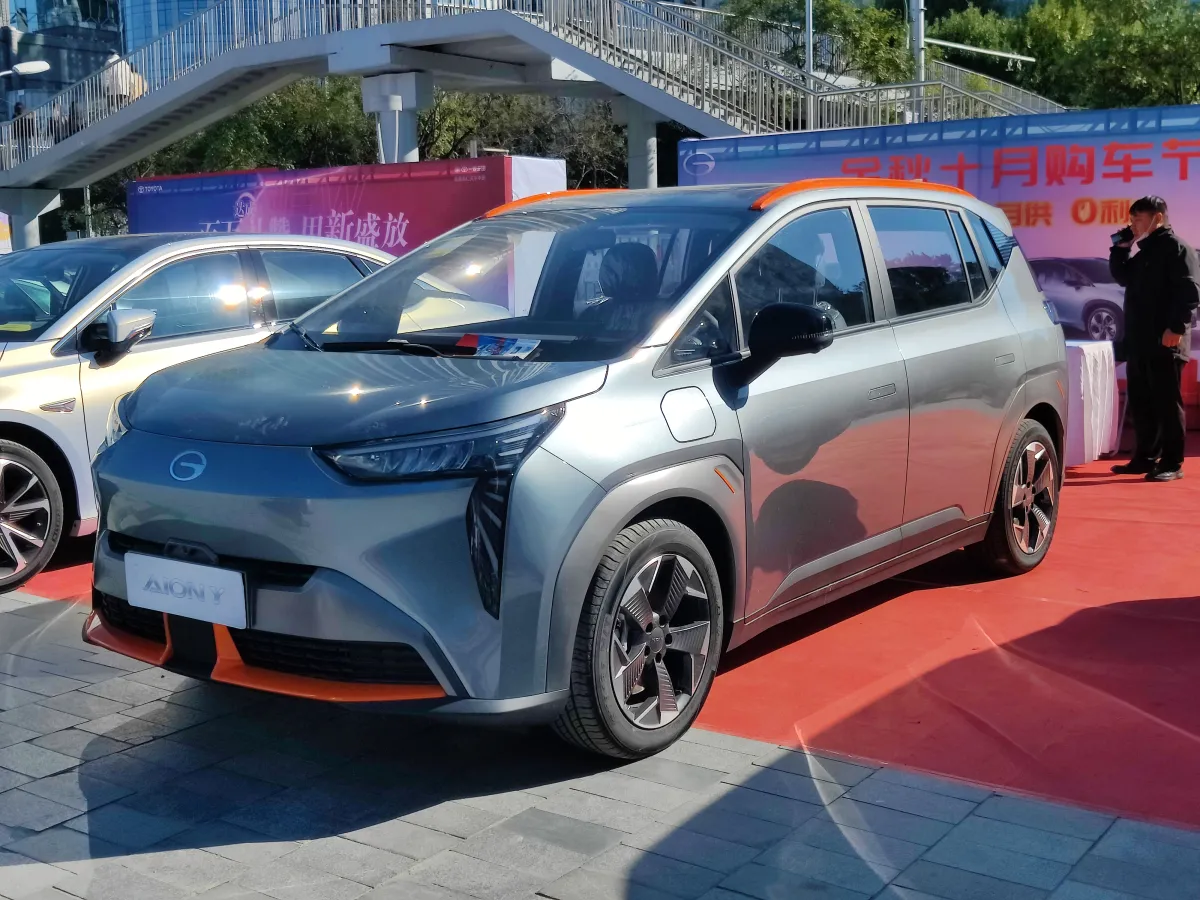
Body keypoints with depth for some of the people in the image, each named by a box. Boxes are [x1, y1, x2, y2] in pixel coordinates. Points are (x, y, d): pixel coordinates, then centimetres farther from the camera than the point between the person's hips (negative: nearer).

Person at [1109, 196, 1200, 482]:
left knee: (1167, 402, -6)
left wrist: (1177, 327, -23)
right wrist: (1120, 248, 12)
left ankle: (1172, 464, -3)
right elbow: (1123, 277, 23)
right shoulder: (1144, 251, 19)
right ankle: (1145, 457, 20)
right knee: (1140, 402, 12)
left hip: (1164, 342, -9)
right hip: (1139, 341, 9)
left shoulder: (1176, 247, -7)